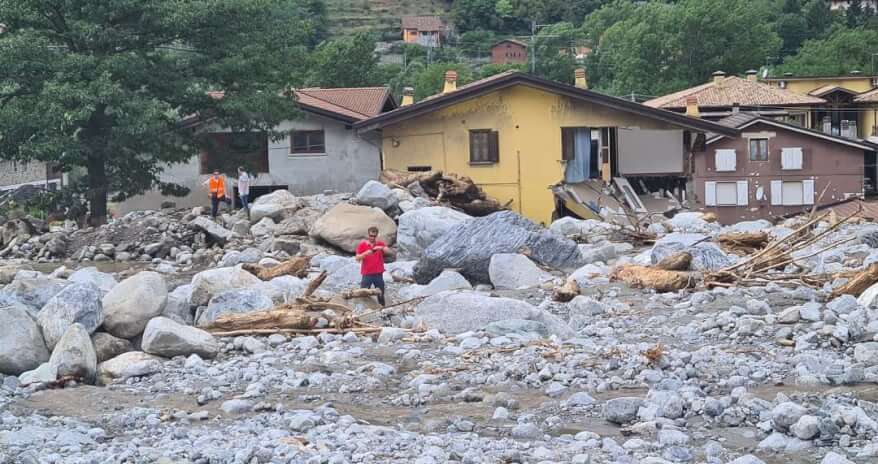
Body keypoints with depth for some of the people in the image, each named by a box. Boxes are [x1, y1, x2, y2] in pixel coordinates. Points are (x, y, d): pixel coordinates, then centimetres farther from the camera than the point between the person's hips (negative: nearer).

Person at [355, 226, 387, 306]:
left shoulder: (381, 244, 5)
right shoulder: (362, 245, 0)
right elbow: (357, 258, -5)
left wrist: (381, 248, -29)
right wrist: (365, 253, -23)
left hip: (378, 274, 2)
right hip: (367, 274, -2)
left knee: (380, 295, 7)